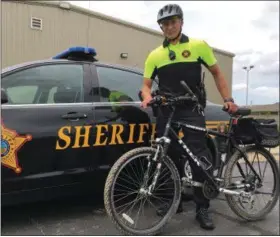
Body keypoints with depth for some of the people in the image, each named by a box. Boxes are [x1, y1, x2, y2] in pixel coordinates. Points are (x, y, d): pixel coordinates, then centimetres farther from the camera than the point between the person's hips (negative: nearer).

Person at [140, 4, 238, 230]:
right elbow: (147, 84, 6)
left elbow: (216, 73, 8)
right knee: (168, 158, 8)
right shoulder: (155, 55, 7)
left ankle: (203, 208, 8)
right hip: (166, 111, 3)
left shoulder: (199, 46, 2)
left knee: (199, 157, -7)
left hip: (192, 110, -3)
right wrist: (147, 97, -17)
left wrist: (228, 99, -3)